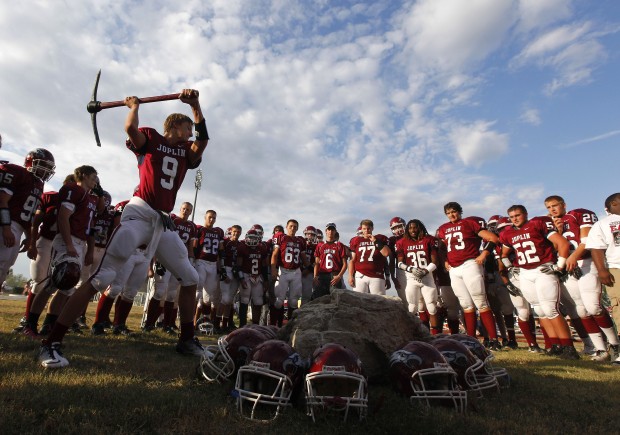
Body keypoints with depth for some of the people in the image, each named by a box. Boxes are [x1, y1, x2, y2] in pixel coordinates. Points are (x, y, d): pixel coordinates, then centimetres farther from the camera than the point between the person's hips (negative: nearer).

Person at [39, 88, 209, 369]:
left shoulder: (187, 152, 18)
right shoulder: (150, 138, 6)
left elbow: (203, 139, 1)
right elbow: (130, 129, -14)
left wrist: (196, 105, -4)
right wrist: (134, 106, 3)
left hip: (163, 222, 6)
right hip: (139, 214, -6)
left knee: (190, 279, 7)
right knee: (101, 277, -14)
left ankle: (187, 339, 18)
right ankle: (51, 343, -1)